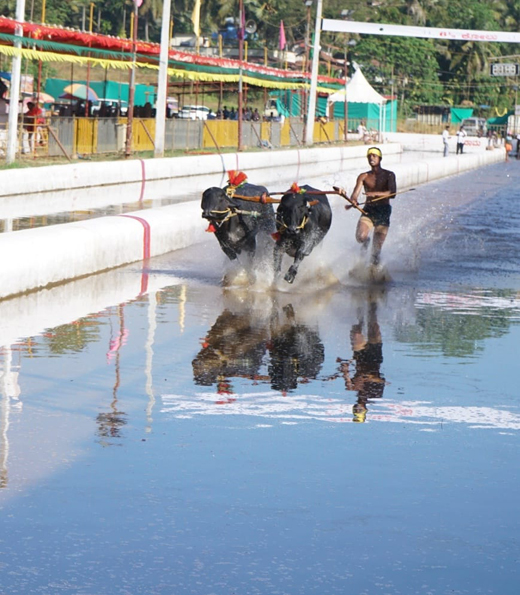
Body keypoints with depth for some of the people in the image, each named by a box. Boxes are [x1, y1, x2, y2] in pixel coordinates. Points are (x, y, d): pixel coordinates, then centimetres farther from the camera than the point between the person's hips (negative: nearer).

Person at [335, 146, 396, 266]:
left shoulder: (389, 175, 5)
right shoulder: (364, 176, 10)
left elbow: (392, 193, -10)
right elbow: (355, 194, -4)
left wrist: (375, 193, -26)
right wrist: (352, 201, -28)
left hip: (383, 211, -1)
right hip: (368, 210, 1)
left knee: (376, 250, -7)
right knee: (360, 236, -24)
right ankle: (366, 241, 12)